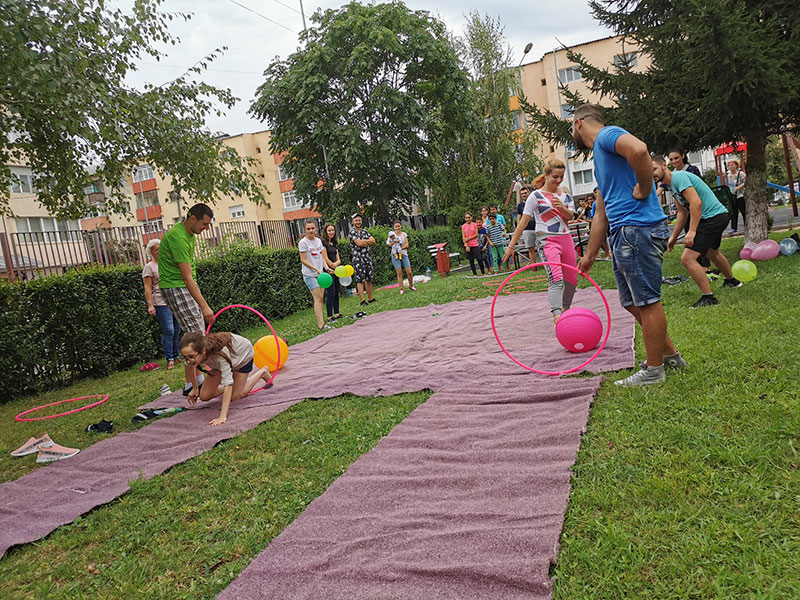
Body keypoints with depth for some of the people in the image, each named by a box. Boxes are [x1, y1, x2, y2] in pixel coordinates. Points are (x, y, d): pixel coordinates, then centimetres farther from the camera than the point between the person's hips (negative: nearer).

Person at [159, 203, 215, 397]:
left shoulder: (190, 233, 8)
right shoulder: (177, 237, -23)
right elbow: (187, 277, -27)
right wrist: (204, 306, -29)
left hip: (188, 286, 10)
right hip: (175, 288, -10)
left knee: (197, 334, 11)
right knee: (194, 335, -12)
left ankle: (196, 379, 20)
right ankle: (192, 386, -7)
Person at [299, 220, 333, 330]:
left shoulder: (319, 241, 10)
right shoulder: (303, 242, -9)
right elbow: (303, 260, -11)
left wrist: (327, 268, -2)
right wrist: (316, 269, -19)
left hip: (320, 274, 7)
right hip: (309, 275, -6)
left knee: (320, 299, 6)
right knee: (318, 298, -13)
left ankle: (319, 318, 12)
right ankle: (321, 324, -14)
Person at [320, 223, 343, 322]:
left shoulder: (334, 243, 16)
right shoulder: (323, 242, -8)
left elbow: (338, 259, 12)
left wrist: (335, 263, -11)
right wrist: (334, 267, -9)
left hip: (336, 270, 8)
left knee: (336, 293, 11)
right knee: (331, 294, -8)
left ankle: (336, 314, 20)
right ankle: (329, 317, -4)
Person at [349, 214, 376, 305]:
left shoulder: (364, 231, 16)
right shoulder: (352, 232, -4)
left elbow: (373, 241, 4)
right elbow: (359, 243, -16)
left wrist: (363, 241, -9)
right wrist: (368, 242, 0)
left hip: (368, 257, 7)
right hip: (358, 258, -6)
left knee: (369, 279, 9)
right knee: (360, 280, -7)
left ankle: (370, 299, 16)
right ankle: (362, 301, -7)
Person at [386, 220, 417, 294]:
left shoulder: (404, 234, 8)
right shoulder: (392, 234, 5)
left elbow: (407, 245, -1)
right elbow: (389, 244, -7)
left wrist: (401, 248, -15)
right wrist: (395, 241, -23)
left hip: (404, 254, 2)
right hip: (395, 255, -2)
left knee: (409, 272, -3)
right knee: (399, 273, -5)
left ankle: (411, 286, 18)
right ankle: (401, 289, 1)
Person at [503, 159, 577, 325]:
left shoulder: (564, 193, 13)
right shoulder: (536, 196, -3)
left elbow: (570, 217, 8)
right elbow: (523, 222, -4)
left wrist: (562, 208, -15)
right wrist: (511, 245, -7)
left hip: (566, 238, 6)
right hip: (547, 240, -6)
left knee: (572, 280, 10)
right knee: (556, 278, -25)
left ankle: (565, 309, 33)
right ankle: (557, 315, -37)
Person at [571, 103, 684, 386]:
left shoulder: (607, 135, -4)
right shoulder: (600, 155, 26)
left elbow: (638, 149, -30)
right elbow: (601, 214, 27)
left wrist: (643, 190, -17)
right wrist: (590, 256, 27)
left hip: (638, 230, -10)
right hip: (623, 234, 10)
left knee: (647, 301, -1)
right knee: (632, 302, 16)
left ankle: (653, 370, 8)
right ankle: (670, 354, 29)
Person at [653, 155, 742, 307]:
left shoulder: (678, 177, -17)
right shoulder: (672, 184, 14)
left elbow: (696, 202, -27)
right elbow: (682, 213, 20)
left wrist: (692, 231, -29)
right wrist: (673, 236, 18)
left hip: (713, 217, -11)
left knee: (687, 258, -18)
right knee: (712, 252, 35)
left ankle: (708, 297, -10)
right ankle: (731, 281, 58)